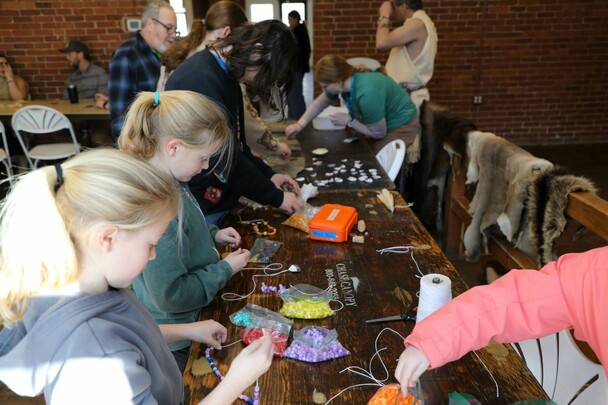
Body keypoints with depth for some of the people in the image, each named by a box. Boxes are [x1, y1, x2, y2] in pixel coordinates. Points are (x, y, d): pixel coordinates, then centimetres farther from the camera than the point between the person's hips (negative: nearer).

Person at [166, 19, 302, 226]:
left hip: (215, 199, 9)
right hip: (196, 206, -9)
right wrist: (276, 197, -14)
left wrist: (268, 174, 4)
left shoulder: (224, 74, 5)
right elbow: (226, 159, -24)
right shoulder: (201, 82, -25)